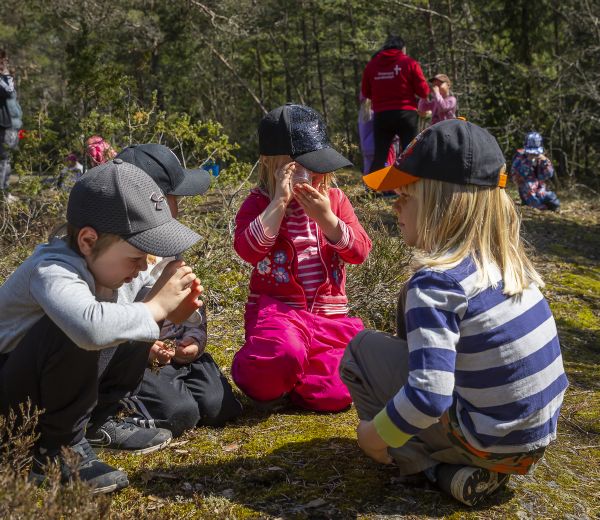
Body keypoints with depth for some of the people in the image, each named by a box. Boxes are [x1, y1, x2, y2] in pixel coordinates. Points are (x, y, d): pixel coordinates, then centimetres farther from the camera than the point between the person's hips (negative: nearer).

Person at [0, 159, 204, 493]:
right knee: (75, 332, -36)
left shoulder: (111, 263, -8)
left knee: (137, 313, 0)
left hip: (61, 388, 9)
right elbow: (91, 326, -54)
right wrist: (156, 306, -37)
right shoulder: (53, 273, -33)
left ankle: (97, 423, 11)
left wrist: (171, 311, -17)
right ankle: (54, 449, -14)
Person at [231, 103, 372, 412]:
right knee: (283, 352, -39)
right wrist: (279, 202, -23)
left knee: (335, 394, -16)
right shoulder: (259, 204, 0)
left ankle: (278, 379, 13)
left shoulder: (334, 199, 9)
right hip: (276, 308, -3)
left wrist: (326, 217, -17)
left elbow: (359, 252, -3)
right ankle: (252, 376, -2)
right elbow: (248, 250, -20)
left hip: (329, 313, 4)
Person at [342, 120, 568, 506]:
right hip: (539, 438, 7)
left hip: (488, 444, -7)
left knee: (363, 349, 3)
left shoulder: (436, 281, -21)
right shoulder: (509, 263, 1)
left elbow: (428, 397, -29)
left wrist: (375, 434, -11)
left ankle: (434, 468, -1)